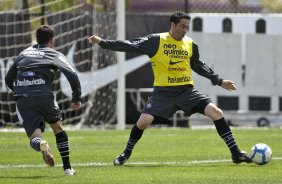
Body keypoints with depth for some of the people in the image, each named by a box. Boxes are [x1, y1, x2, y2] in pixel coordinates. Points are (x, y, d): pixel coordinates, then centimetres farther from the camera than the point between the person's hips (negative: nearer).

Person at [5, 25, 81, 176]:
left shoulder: (24, 53, 25)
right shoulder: (55, 55, 14)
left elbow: (8, 79, 29)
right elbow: (72, 75, 0)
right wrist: (76, 98, 9)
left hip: (22, 98, 2)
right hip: (44, 94, -2)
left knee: (34, 137, 4)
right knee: (57, 127, 24)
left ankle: (41, 145, -36)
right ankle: (67, 168, 20)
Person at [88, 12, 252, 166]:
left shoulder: (190, 44, 8)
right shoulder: (156, 41, -4)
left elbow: (199, 66, 23)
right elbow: (131, 46, -6)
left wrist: (219, 81, 24)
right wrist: (102, 42, -13)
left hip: (187, 91, 3)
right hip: (163, 92, -2)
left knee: (216, 112, -13)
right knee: (143, 121, -16)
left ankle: (236, 153, -6)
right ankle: (126, 154, 13)